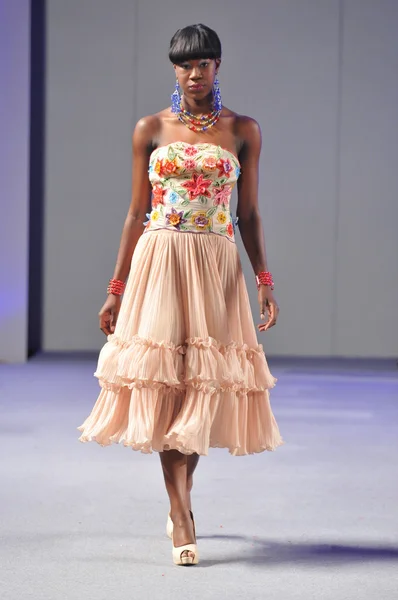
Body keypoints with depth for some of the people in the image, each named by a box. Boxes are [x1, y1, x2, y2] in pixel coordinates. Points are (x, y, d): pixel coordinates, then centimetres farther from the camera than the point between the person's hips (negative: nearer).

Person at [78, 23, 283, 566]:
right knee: (165, 382, -7)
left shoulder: (243, 130, 6)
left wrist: (264, 282, -2)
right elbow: (137, 212, 7)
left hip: (216, 265, 1)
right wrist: (116, 289, 5)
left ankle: (180, 501, 25)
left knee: (205, 383, 3)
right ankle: (182, 521, -6)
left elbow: (249, 214, 7)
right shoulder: (151, 129, 5)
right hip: (159, 260, -1)